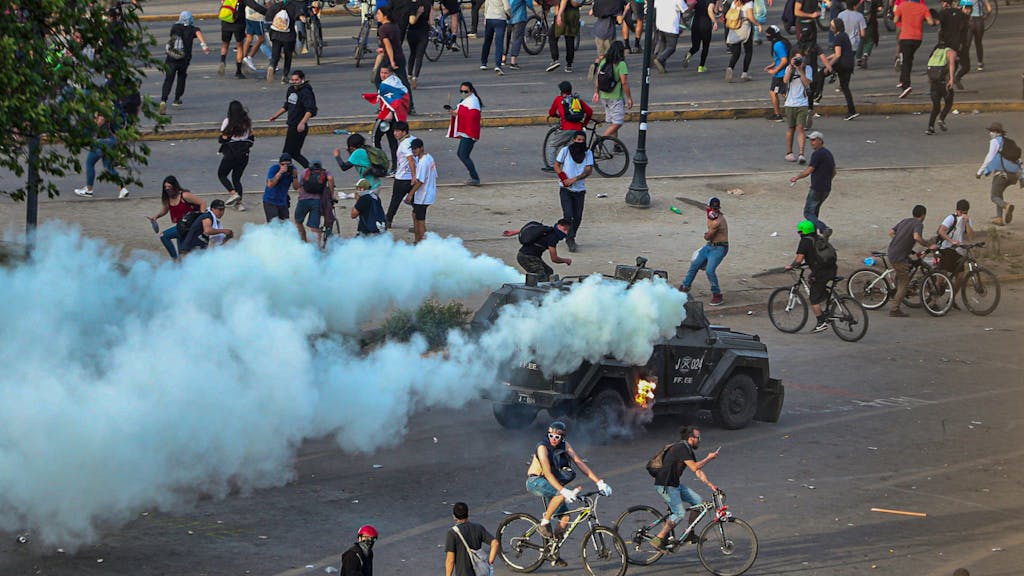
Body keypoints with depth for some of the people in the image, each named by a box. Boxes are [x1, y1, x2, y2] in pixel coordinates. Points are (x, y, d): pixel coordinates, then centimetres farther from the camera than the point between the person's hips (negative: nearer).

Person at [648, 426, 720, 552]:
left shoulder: (689, 451, 15)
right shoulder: (681, 448, -17)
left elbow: (698, 472, 15)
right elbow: (694, 467, -24)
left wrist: (710, 485, 7)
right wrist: (709, 458, -14)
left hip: (674, 484, 10)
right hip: (665, 485, -10)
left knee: (697, 500, 7)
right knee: (679, 514, -17)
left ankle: (689, 534, 13)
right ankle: (658, 540, -13)